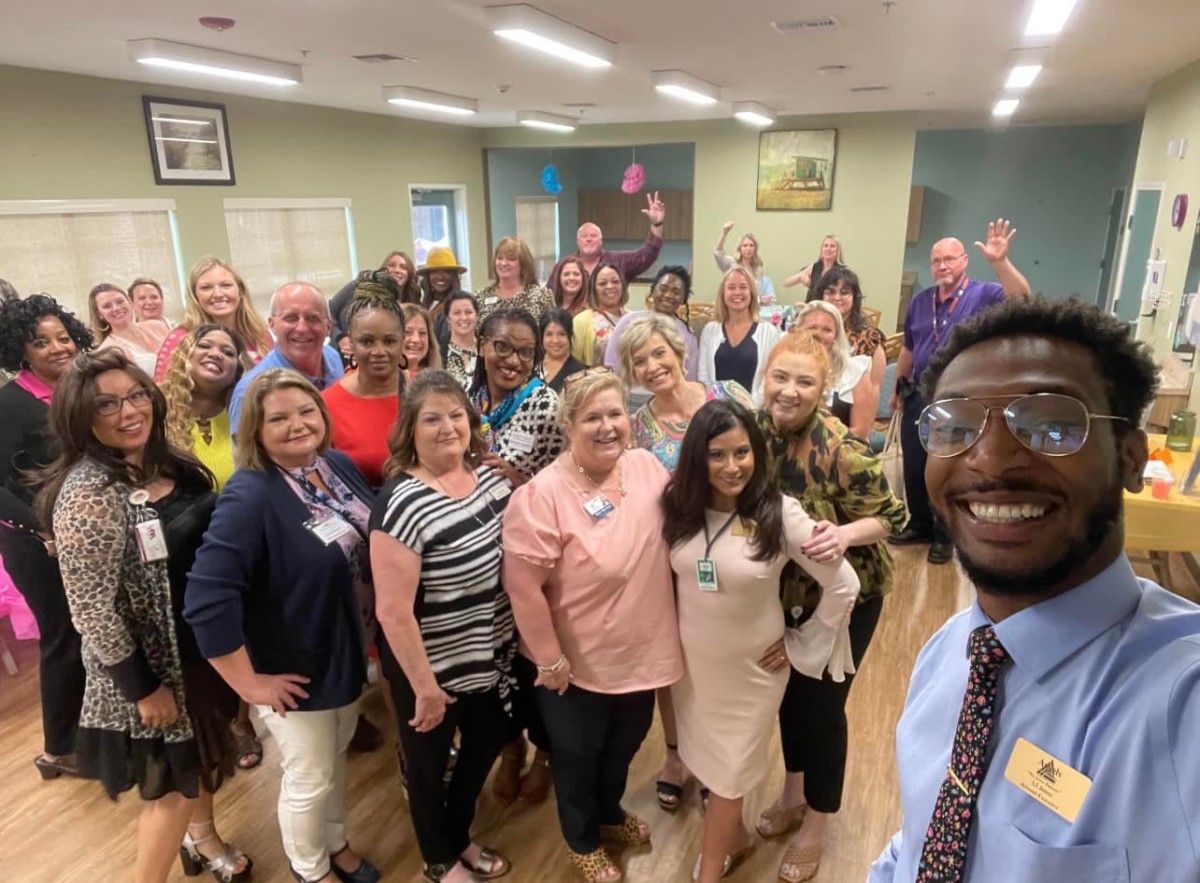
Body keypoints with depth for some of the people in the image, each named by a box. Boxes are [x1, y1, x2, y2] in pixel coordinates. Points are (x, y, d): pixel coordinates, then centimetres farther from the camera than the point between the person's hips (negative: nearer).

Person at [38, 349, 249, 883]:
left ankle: (202, 839, 53)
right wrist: (142, 688, -17)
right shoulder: (88, 494, -25)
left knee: (203, 755, 28)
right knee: (172, 785, 11)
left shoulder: (168, 465, -2)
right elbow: (91, 610, -23)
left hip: (202, 645, 8)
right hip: (152, 664, -8)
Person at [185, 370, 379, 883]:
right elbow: (206, 600, -32)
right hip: (296, 673, -6)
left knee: (337, 758, 27)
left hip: (348, 652, 7)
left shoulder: (340, 465, -5)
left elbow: (371, 545, 9)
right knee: (309, 779, 16)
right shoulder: (250, 496, -27)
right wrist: (248, 682, -23)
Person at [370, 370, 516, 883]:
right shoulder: (402, 503, -26)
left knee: (487, 745, 25)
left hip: (492, 656, 7)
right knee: (429, 765, 19)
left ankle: (460, 839, 53)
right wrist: (425, 686, -18)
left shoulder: (490, 477, -4)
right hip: (434, 667, -6)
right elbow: (392, 611, -24)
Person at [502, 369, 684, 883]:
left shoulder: (646, 466, -8)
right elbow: (522, 586, -24)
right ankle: (583, 841, 48)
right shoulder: (543, 495, -27)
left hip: (640, 653, 6)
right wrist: (551, 660, -18)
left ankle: (610, 814, 58)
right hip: (577, 664, -6)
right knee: (578, 756, 20)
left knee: (623, 747, 29)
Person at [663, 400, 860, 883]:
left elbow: (843, 586, -15)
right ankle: (735, 836, 51)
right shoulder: (678, 505, -12)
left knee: (728, 770, 12)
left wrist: (801, 646, -9)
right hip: (690, 659, 4)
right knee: (707, 758, 22)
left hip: (752, 666, -3)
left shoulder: (780, 514, -22)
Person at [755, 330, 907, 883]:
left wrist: (844, 535, -36)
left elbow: (890, 516, -18)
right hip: (784, 594, 5)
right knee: (789, 693, 20)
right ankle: (793, 793, 46)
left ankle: (815, 827, 32)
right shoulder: (758, 430, -10)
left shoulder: (840, 450, -27)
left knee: (822, 704, 8)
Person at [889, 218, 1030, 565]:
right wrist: (897, 389, 20)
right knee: (913, 469, 13)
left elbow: (1020, 298, -29)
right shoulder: (920, 300, 7)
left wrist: (1000, 261, -42)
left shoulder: (984, 295, -8)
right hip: (919, 398, 5)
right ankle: (920, 525, 32)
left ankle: (944, 536, 24)